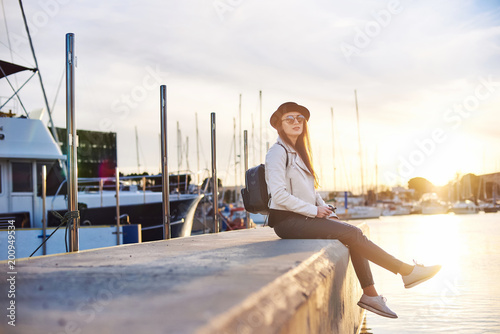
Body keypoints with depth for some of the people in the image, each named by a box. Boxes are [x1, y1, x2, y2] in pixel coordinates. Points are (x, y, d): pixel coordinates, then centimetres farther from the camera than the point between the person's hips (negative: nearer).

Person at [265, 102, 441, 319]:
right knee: (352, 233, -16)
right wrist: (314, 210, -15)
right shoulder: (278, 152, -10)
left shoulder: (298, 152, 18)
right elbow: (279, 195, -19)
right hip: (287, 220, -8)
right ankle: (407, 272, -10)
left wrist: (329, 213, 6)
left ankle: (370, 294, -8)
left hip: (302, 217, 8)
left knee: (352, 233, -6)